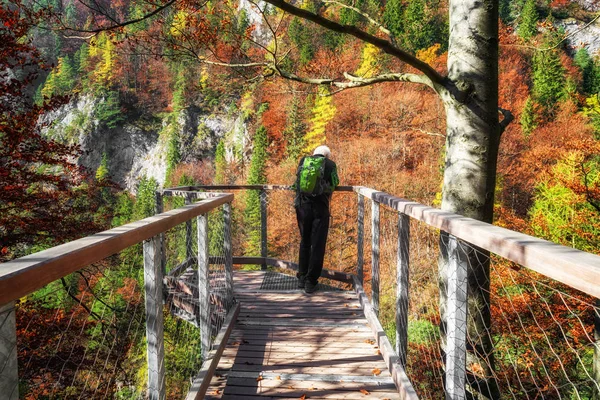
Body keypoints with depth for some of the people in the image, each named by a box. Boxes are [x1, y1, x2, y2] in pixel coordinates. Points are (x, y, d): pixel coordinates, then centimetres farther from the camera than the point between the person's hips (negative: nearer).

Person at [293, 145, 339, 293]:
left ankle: (302, 278, 21)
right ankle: (310, 282, 3)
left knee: (304, 242, 17)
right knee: (317, 244, 3)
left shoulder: (303, 161, 12)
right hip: (320, 208, -3)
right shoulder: (330, 164, 4)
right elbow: (334, 184, 17)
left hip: (302, 206, 3)